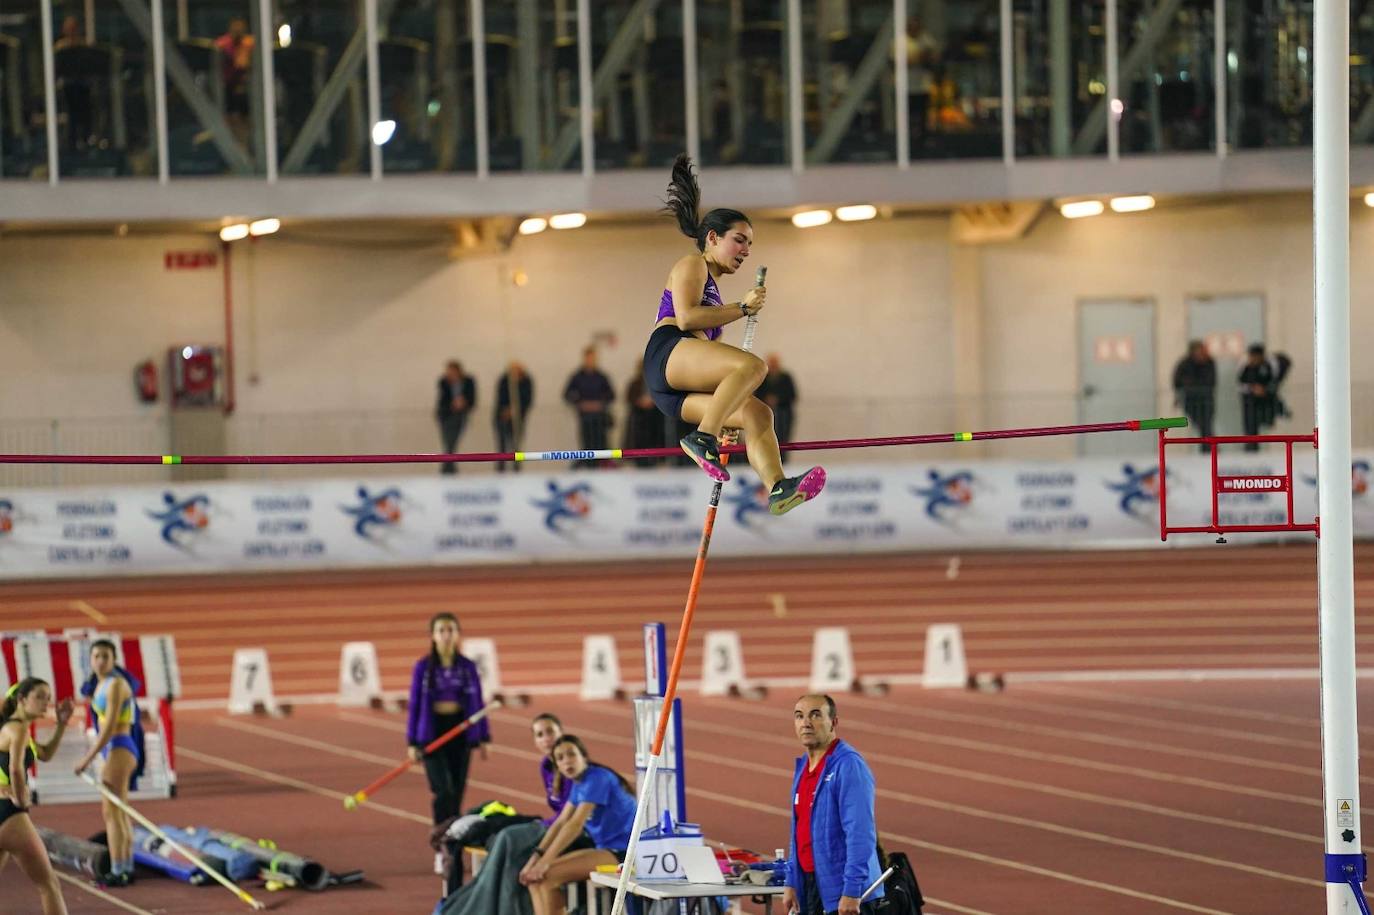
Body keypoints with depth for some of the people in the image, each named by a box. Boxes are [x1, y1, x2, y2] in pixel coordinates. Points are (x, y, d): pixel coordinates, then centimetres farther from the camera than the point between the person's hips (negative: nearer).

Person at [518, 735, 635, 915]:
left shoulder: (597, 778, -15)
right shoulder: (578, 784, 13)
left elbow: (576, 824, -22)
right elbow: (560, 824, 10)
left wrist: (544, 861, -24)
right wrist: (535, 858, -1)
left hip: (622, 852, -10)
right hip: (606, 849, 10)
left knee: (548, 875, -21)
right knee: (534, 877, 1)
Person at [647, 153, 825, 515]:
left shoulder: (711, 283, 35)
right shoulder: (692, 265, 8)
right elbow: (686, 317, -9)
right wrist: (742, 308, -5)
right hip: (668, 354, -9)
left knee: (757, 413, -12)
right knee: (752, 365, -30)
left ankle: (777, 488, -35)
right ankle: (702, 439, -39)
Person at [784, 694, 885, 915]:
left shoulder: (848, 765, -14)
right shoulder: (803, 767, 14)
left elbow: (860, 834, -20)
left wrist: (851, 892, -24)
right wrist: (792, 883, 17)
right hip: (811, 888, 9)